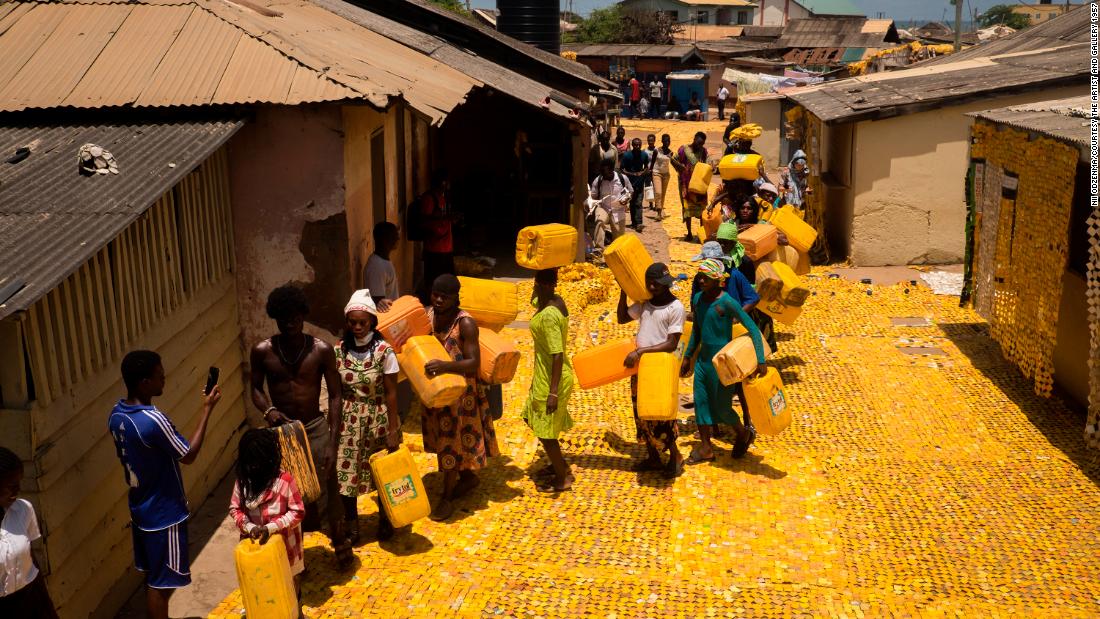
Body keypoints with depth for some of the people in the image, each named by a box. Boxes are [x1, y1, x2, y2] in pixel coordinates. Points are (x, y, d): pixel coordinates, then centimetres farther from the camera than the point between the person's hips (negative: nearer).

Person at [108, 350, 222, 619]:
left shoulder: (117, 414, -2)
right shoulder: (153, 421, -30)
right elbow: (188, 455, -18)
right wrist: (207, 409, -14)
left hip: (141, 508, 9)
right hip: (163, 513, -9)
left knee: (153, 576, 23)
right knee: (161, 582, 7)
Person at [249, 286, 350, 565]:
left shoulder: (321, 350, -12)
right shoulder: (262, 351, -8)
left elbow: (335, 396, -8)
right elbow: (256, 388, 7)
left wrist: (332, 441, -13)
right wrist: (267, 410, -16)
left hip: (315, 428, -1)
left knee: (326, 489, 6)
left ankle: (338, 539, 32)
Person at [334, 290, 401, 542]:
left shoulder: (384, 351, -13)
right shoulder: (338, 350, -4)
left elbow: (391, 393, -11)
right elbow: (336, 391, 3)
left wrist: (393, 430, -11)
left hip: (378, 419, -2)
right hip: (348, 420, 2)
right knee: (345, 471, 6)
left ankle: (385, 519, 34)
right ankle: (351, 523, 25)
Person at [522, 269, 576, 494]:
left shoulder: (549, 316, -29)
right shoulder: (554, 301, -2)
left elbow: (557, 355, -28)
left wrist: (553, 392, -26)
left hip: (552, 379, -10)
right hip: (544, 374, 10)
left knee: (545, 430, 6)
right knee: (536, 421, 25)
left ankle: (562, 479, 23)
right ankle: (559, 464, 41)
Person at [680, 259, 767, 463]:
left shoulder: (727, 302, -18)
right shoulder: (697, 298, 3)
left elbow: (753, 329, -20)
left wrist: (761, 361, -26)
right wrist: (687, 357, 17)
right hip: (702, 359, 7)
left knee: (721, 406, 2)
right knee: (701, 402, 7)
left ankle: (744, 433, 30)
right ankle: (705, 447, 19)